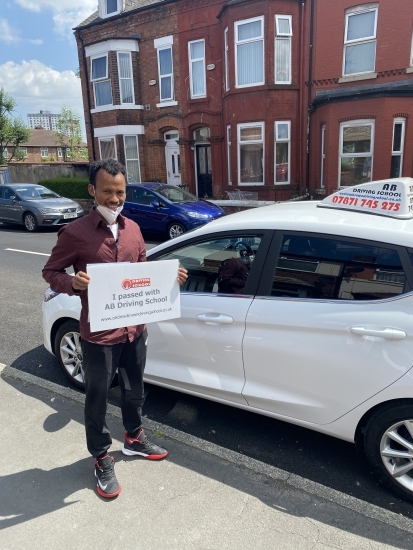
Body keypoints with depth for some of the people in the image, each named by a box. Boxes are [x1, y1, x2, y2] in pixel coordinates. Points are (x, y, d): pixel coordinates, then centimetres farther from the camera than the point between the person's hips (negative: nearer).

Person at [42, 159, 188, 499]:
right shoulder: (75, 233, -14)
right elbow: (51, 272, -4)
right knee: (98, 399, 13)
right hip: (99, 335, -5)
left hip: (135, 329, 5)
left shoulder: (132, 228, 4)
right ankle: (102, 460, 36)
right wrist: (74, 283, -25)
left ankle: (134, 439, 48)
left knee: (134, 390, 23)